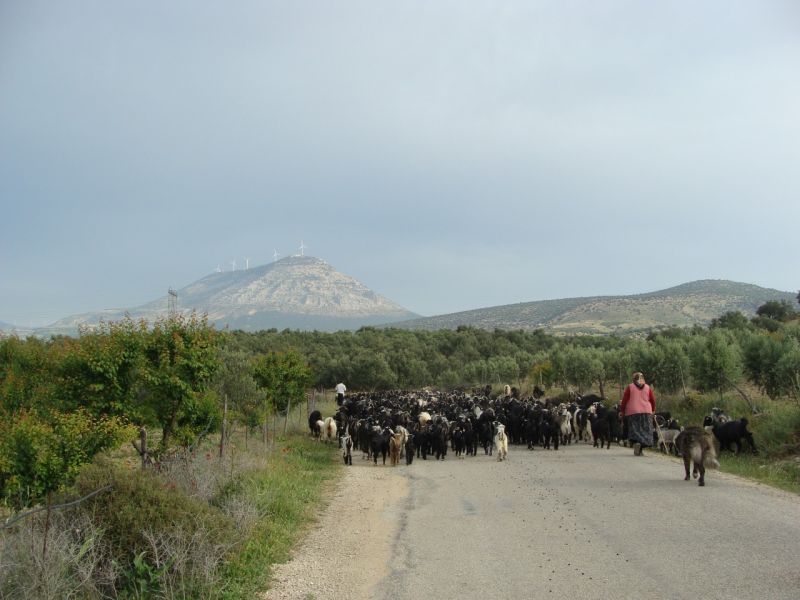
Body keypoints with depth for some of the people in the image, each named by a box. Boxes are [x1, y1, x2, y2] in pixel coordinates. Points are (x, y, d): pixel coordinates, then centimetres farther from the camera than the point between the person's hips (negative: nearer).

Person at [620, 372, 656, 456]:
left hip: (632, 411, -1)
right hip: (646, 412, 1)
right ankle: (640, 450, -3)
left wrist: (622, 411, 8)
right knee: (645, 430, 5)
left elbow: (624, 400, 0)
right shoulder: (648, 388, 6)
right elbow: (653, 400, 9)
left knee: (634, 430, -1)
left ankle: (636, 442, -28)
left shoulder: (630, 387, 1)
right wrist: (653, 410, 24)